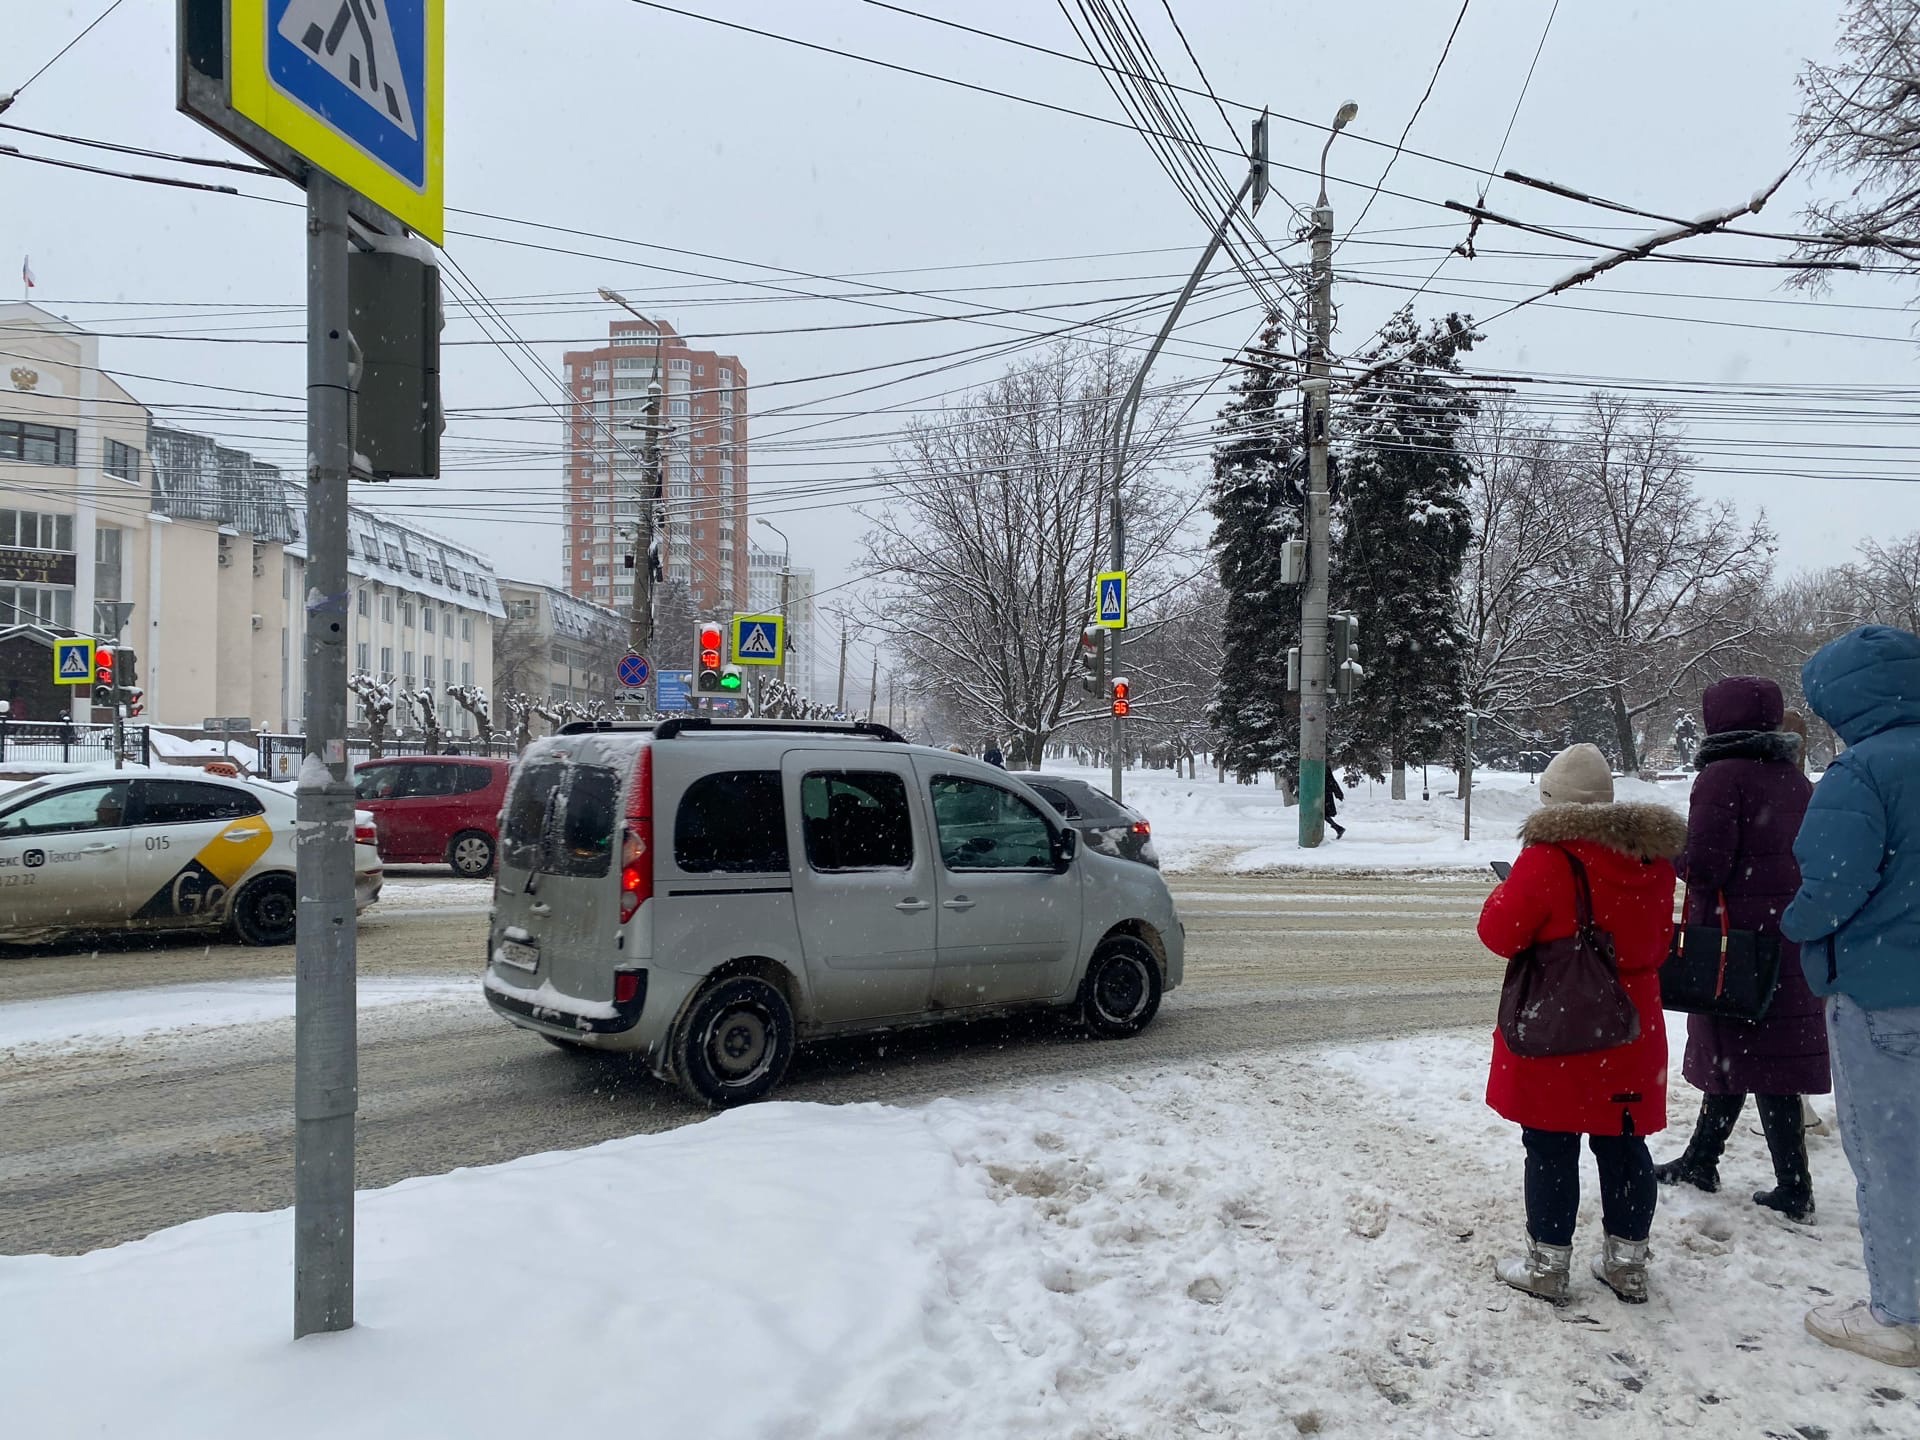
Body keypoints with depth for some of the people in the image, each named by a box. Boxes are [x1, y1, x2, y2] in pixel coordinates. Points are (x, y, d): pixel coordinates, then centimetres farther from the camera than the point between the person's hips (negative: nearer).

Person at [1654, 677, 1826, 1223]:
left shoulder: (1723, 775, -13)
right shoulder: (1794, 779, 10)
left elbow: (1706, 864, -19)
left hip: (1738, 939, -8)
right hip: (1794, 938, 8)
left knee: (1741, 1055, 0)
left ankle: (1794, 1189, 3)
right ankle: (1700, 1160, 28)